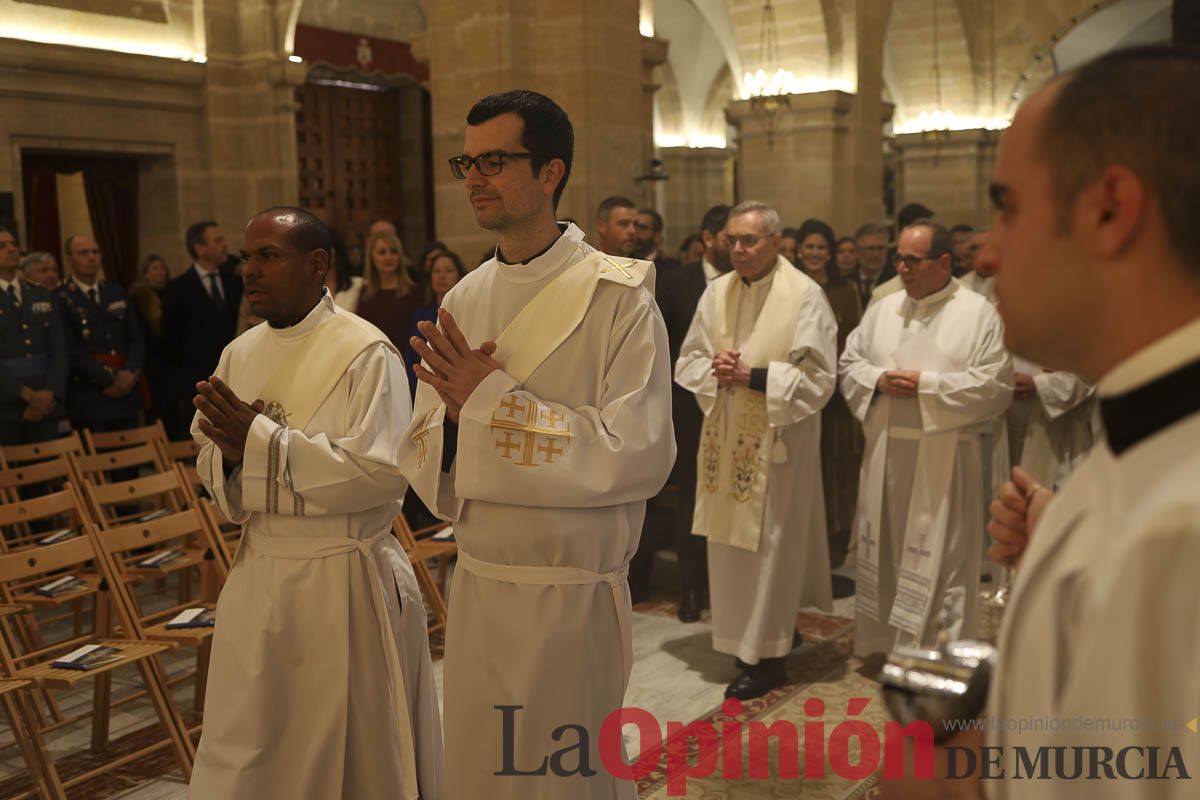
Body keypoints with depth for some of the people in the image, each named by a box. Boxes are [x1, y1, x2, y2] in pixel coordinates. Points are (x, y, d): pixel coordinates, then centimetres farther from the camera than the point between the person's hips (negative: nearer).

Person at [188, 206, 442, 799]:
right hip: (257, 574, 6)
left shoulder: (367, 353, -12)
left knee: (351, 750, 10)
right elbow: (209, 462, 13)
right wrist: (231, 452, -11)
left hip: (343, 578, -5)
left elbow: (382, 474, -21)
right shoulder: (240, 354, 8)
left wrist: (261, 439, -20)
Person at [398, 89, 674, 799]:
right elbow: (422, 460, 4)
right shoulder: (463, 302, 5)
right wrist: (454, 418, -19)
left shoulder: (619, 299, -12)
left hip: (576, 596, -5)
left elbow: (638, 455, -22)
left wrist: (493, 400, -21)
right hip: (477, 587, 5)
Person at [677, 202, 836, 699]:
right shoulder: (716, 292, 7)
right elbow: (688, 361, 9)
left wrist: (752, 374, -18)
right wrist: (716, 371, -13)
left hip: (777, 438, -5)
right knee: (729, 540, 11)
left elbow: (817, 377, -11)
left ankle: (768, 655, 13)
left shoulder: (805, 295, -8)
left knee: (768, 542, 1)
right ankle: (744, 634, 29)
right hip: (725, 438, 5)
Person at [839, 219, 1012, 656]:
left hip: (944, 455, -5)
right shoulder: (883, 309, 12)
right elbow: (850, 362, 14)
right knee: (884, 549, 12)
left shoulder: (978, 314, -3)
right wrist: (878, 380, -7)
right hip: (885, 451, 5)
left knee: (941, 557, -1)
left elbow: (996, 385, -9)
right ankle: (887, 639, 26)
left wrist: (927, 385, -15)